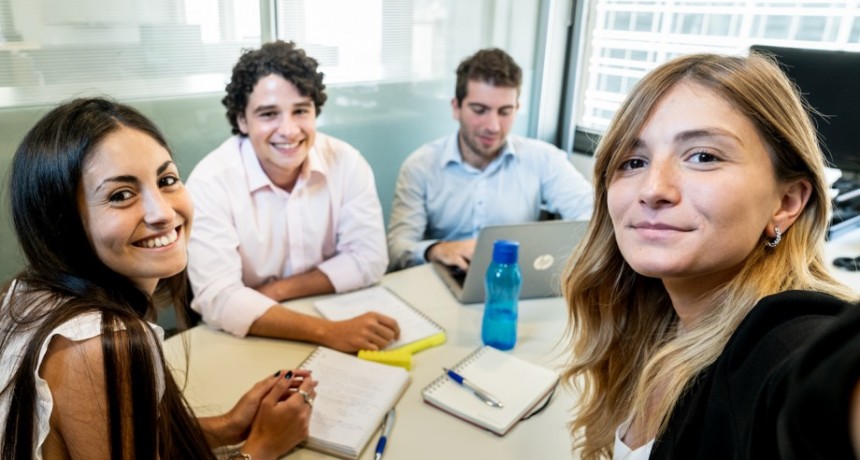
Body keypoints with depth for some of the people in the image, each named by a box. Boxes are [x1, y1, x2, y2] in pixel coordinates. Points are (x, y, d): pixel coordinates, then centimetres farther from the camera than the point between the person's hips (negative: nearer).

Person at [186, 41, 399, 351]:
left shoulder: (346, 162, -8)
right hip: (246, 339, -5)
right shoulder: (210, 181, -16)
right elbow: (219, 300, -24)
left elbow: (369, 258, -8)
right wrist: (326, 331, -33)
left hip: (335, 314, 5)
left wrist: (278, 290, -15)